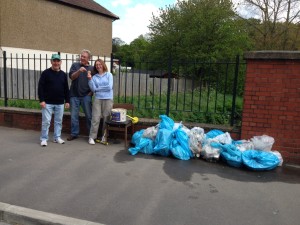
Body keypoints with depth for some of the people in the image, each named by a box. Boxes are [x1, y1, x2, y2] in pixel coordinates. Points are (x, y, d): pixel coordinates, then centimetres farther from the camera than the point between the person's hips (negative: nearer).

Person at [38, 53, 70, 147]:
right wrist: (41, 100, -13)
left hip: (60, 103, 4)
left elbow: (66, 89, 12)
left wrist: (67, 100, 7)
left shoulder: (63, 74, 9)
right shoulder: (46, 73, -3)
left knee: (59, 121, 10)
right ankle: (44, 139, 10)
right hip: (47, 103, -4)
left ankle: (57, 137, 22)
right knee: (46, 121, -1)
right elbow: (40, 87, -6)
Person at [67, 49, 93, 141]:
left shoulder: (92, 68, 7)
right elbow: (72, 77, -7)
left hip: (86, 96, 0)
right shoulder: (75, 65, 6)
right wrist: (79, 71, -24)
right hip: (74, 95, 1)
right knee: (74, 116, 6)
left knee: (89, 116, 3)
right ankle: (74, 133, 17)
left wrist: (91, 92, -2)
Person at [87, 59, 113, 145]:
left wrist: (98, 88, 1)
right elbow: (93, 89, -1)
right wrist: (90, 79, -8)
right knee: (95, 118, -3)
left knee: (106, 118, 0)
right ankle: (92, 137, 3)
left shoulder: (109, 75, 6)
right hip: (97, 99, 1)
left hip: (108, 99, -1)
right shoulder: (94, 77, 10)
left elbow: (109, 87, -6)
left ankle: (104, 137, 10)